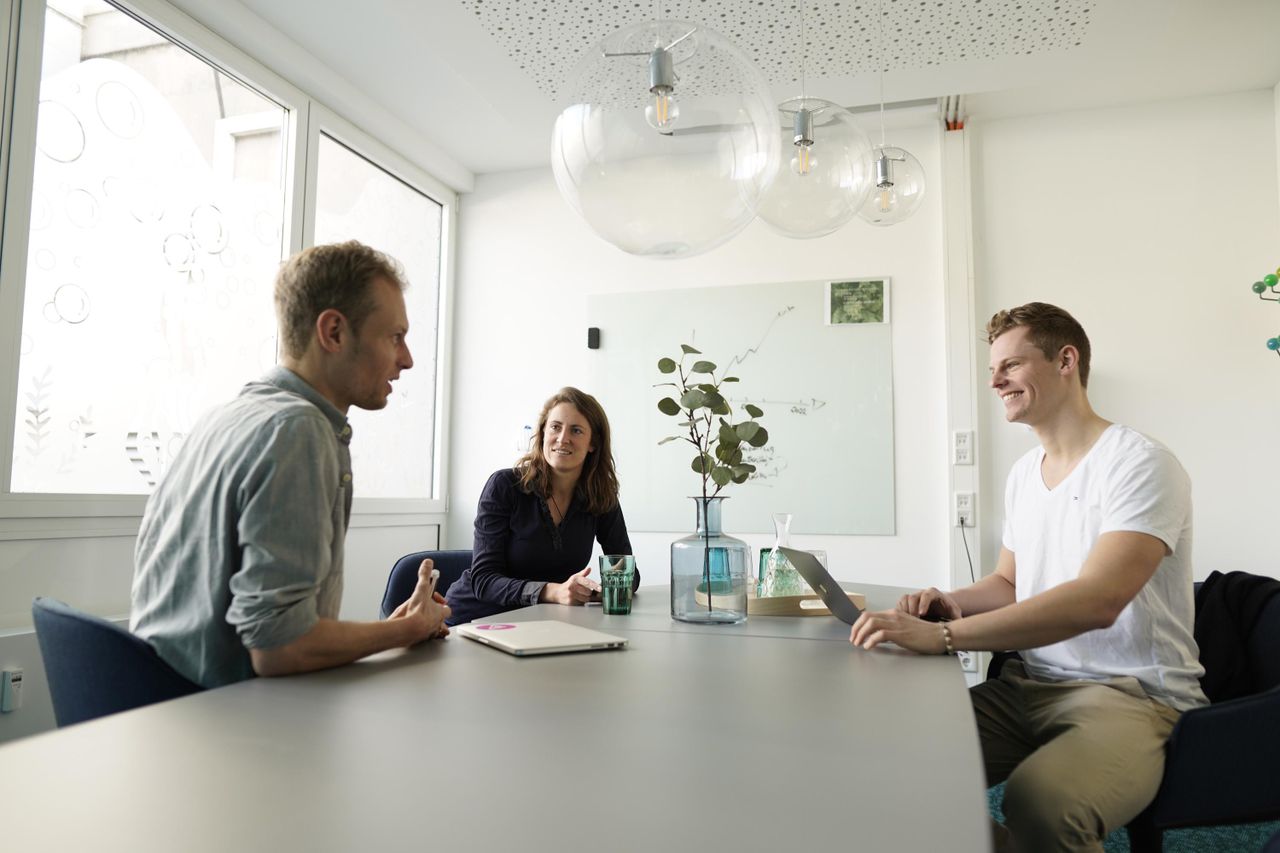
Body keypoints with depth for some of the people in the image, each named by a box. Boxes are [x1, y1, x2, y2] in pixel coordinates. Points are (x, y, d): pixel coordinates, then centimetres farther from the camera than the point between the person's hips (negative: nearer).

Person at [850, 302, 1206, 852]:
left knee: (1038, 802, -36)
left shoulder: (1142, 465, -12)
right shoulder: (1024, 473, 13)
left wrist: (943, 635, -34)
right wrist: (953, 602, -3)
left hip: (1130, 694, -7)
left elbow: (1096, 601, -26)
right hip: (1030, 685, 7)